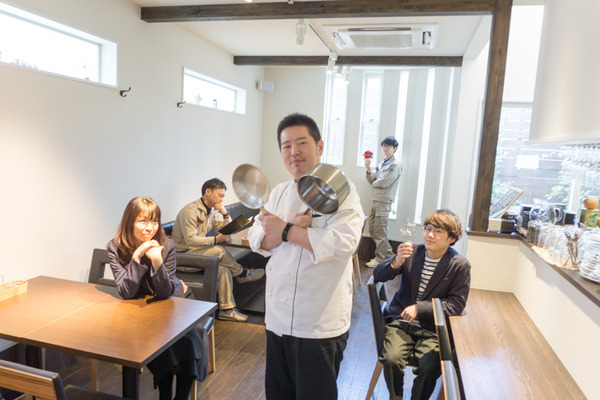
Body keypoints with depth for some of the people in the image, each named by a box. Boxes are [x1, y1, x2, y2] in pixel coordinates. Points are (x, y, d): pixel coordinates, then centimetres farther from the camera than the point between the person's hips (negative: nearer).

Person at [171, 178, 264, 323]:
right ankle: (242, 274, -5)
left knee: (224, 270, -18)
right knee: (219, 251, -27)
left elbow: (228, 231, 12)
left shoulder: (212, 212, 11)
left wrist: (224, 212, -2)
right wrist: (216, 240, -22)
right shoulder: (190, 210, -16)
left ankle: (227, 309, -12)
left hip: (198, 252, 8)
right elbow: (190, 240, -23)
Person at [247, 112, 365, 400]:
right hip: (278, 319, 6)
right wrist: (292, 227, -17)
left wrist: (285, 230, -18)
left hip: (319, 324, -6)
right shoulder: (279, 193, 9)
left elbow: (342, 243, -26)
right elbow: (258, 241, 3)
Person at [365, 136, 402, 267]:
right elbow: (373, 180, 13)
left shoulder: (395, 165, -8)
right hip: (376, 200, 9)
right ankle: (389, 254, 23)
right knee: (372, 229, 12)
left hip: (384, 201, -9)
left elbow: (383, 182, -16)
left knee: (380, 231, -5)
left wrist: (374, 183, 3)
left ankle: (380, 258, 6)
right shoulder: (381, 164, 17)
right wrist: (368, 169, 0)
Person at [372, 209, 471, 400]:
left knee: (429, 366, -25)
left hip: (433, 329, -1)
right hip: (401, 321, 1)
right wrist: (396, 262, -24)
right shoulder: (412, 253, 1)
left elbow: (457, 305, -6)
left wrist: (420, 308, -16)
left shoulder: (460, 265, -3)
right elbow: (378, 276, -2)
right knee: (391, 358, -22)